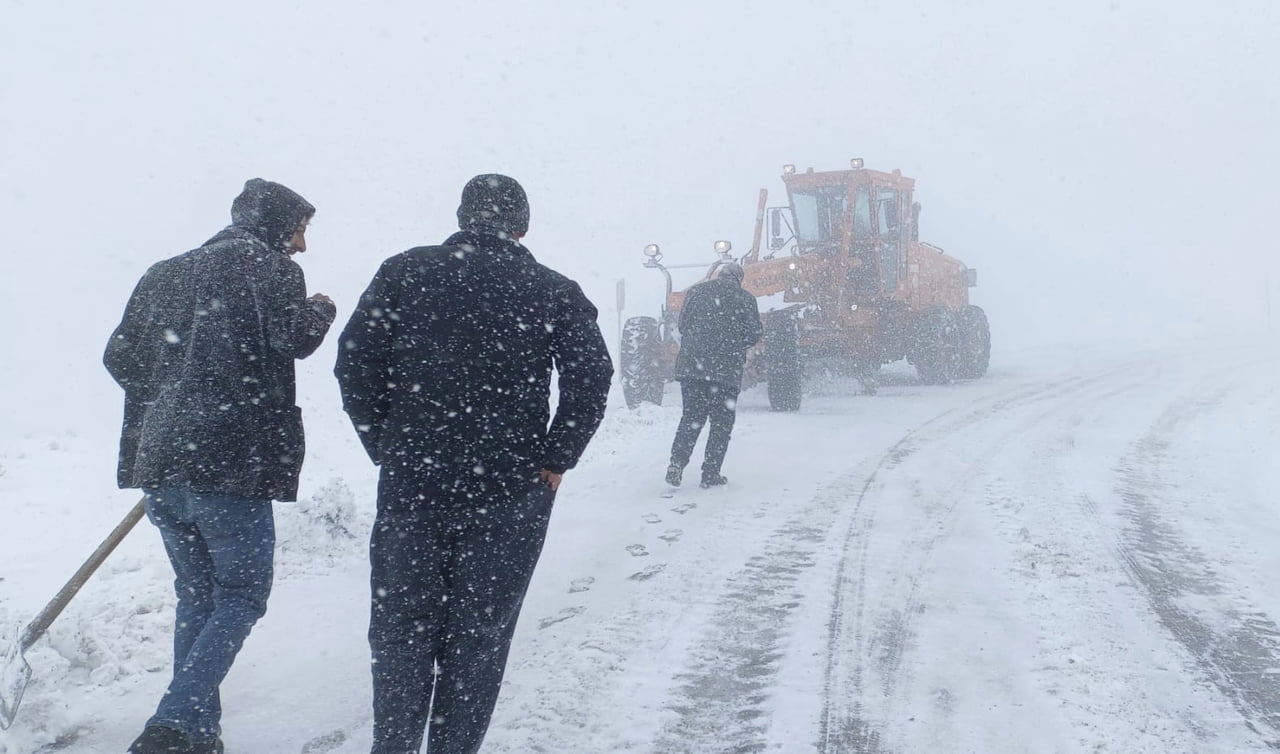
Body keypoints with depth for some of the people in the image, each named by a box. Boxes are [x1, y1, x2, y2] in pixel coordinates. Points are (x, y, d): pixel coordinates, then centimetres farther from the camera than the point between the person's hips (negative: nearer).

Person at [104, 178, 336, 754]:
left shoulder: (164, 273, 20)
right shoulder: (265, 263, 0)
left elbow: (119, 356, 19)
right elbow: (291, 337, -14)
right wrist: (320, 310, 6)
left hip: (158, 462, 7)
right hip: (232, 462, -7)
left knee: (196, 595, 17)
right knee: (241, 597, 0)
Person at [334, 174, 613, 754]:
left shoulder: (404, 272, 4)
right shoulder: (555, 291, 2)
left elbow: (355, 363, -2)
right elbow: (591, 376, -8)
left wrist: (386, 447, 6)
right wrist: (554, 460, -1)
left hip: (409, 483, 1)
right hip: (510, 493, 0)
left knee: (400, 630, 12)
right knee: (478, 637, 9)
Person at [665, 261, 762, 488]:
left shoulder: (696, 291, 9)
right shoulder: (745, 299, 1)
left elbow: (682, 325, 12)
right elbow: (753, 335, 0)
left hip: (691, 366, 3)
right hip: (726, 369, -3)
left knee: (691, 417, 13)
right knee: (722, 422, 8)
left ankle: (677, 463, -1)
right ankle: (710, 473, 6)